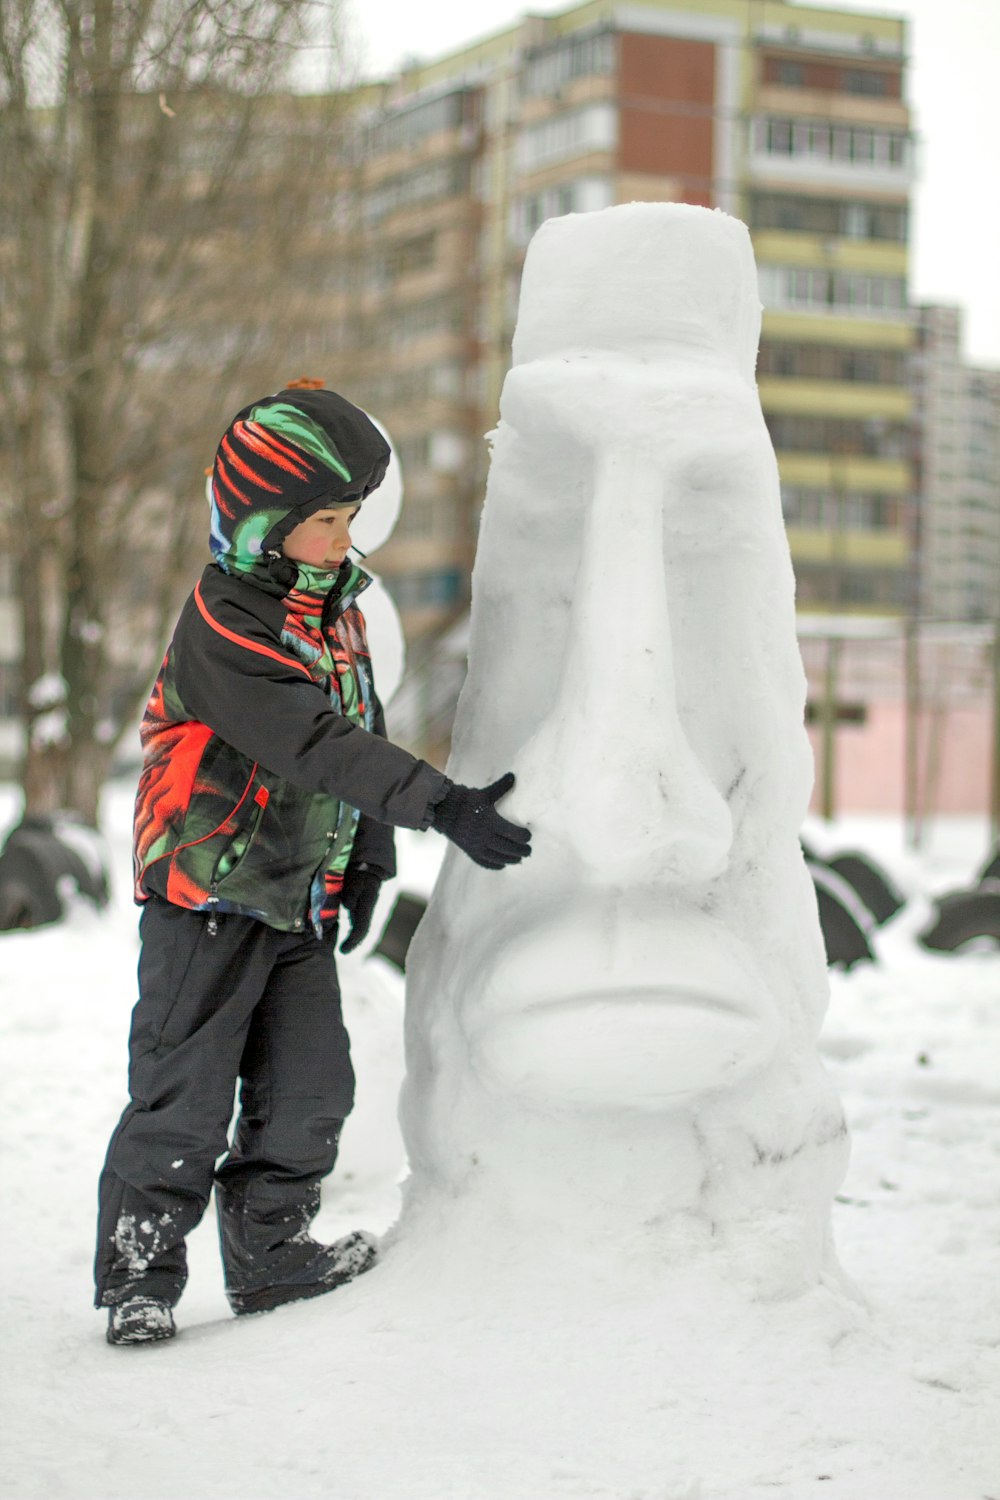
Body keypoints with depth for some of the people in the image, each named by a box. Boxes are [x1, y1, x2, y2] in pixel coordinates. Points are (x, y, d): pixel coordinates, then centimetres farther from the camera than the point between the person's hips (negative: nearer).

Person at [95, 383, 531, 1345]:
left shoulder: (335, 606, 7)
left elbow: (359, 725, 19)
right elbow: (318, 749, -31)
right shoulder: (225, 627, -21)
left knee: (309, 1085, 8)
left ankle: (270, 1251, 22)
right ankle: (137, 1273, 7)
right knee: (185, 1096, -4)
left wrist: (369, 853, 17)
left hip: (301, 899, 8)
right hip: (208, 895, -8)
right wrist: (442, 806, -37)